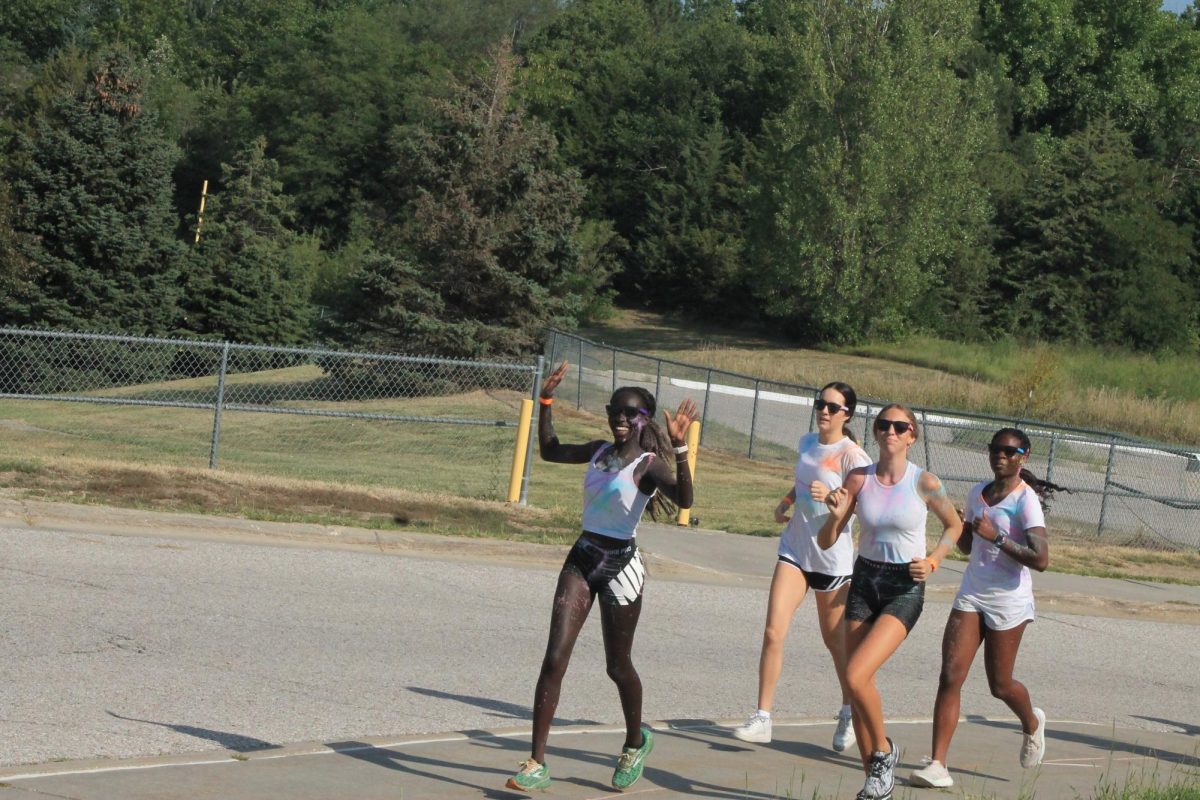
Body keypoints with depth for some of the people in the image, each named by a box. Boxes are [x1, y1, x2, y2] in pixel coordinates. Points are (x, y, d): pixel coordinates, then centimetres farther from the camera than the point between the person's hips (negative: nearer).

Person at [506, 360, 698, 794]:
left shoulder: (649, 464, -11)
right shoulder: (599, 451, 7)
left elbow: (684, 499, -30)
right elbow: (549, 450, 25)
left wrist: (679, 448, -41)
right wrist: (546, 401, 16)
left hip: (620, 566, -5)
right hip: (583, 558, 5)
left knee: (618, 667, 9)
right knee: (554, 657, -7)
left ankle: (636, 741, 38)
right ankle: (536, 763, -7)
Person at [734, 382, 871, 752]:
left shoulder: (851, 455, -12)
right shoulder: (807, 443, 7)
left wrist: (831, 496, -30)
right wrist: (787, 500, 8)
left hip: (833, 558, -5)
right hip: (795, 550, 5)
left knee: (835, 639, 10)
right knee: (773, 631, -9)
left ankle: (849, 715, 31)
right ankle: (762, 718, -6)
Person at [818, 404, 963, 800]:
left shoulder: (924, 483, -9)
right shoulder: (858, 479, -1)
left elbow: (955, 525, 9)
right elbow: (826, 542, 2)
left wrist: (933, 561, -7)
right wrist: (836, 515, -18)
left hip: (905, 589, -4)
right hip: (863, 582, 4)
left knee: (855, 677, -20)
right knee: (859, 684, 5)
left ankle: (883, 749, 5)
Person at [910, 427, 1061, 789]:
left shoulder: (1026, 500, -13)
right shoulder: (977, 493, 8)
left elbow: (1040, 560, -23)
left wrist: (996, 536, -26)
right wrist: (956, 528, 1)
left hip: (1008, 601, -5)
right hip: (971, 596, 5)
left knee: (999, 685, 9)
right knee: (950, 677, -8)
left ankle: (1032, 723, 43)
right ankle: (937, 763, -11)